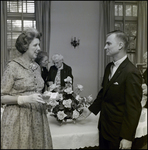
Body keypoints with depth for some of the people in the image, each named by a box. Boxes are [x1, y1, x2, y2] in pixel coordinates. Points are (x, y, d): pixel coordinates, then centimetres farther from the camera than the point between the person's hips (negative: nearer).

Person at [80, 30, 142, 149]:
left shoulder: (132, 72, -21)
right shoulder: (109, 67, 4)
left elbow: (134, 108, -20)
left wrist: (127, 138, -18)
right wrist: (91, 109, 10)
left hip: (118, 132, -7)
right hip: (104, 126, 7)